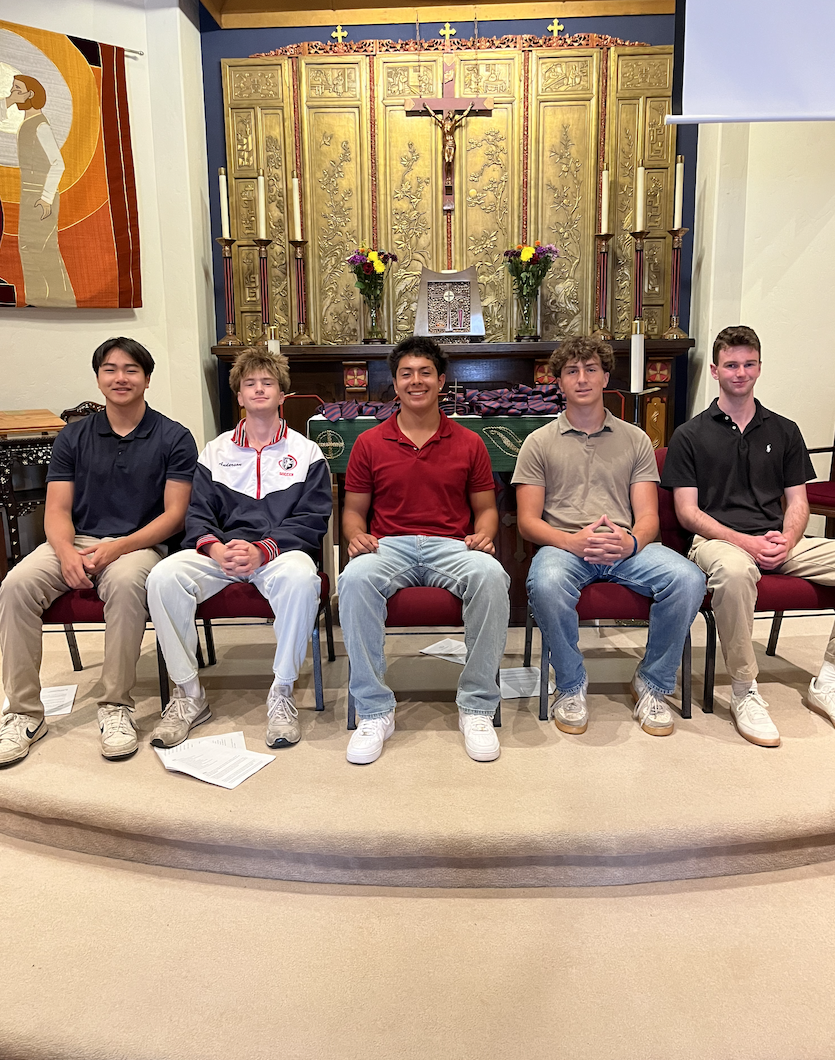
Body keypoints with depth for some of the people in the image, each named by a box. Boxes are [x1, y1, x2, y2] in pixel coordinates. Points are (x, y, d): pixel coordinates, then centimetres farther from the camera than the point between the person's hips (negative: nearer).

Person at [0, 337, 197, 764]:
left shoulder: (173, 438, 3)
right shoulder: (73, 437, 13)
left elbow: (174, 514, -4)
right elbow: (57, 510, 7)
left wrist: (117, 548, -17)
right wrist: (66, 553, -16)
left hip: (140, 544, -3)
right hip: (75, 541, 4)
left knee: (126, 582, -37)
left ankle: (116, 706, -23)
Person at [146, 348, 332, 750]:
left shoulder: (306, 452, 12)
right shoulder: (215, 452, 20)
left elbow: (312, 521, 1)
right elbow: (197, 513, 10)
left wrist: (262, 549, -17)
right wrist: (215, 547, -14)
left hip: (280, 550, -2)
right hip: (219, 550, 3)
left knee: (301, 578, -38)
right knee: (164, 577, -27)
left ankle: (282, 695, -22)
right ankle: (189, 696, -12)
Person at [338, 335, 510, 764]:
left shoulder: (469, 443, 13)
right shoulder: (369, 443, 13)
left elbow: (485, 507, 15)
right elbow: (353, 509, 15)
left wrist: (483, 535, -7)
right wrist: (356, 536, -8)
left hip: (452, 547, 0)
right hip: (388, 548, 0)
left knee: (491, 576, -34)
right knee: (355, 578, -35)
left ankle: (476, 707, -19)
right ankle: (374, 711, -21)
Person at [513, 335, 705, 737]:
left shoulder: (635, 439, 18)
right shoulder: (539, 442, 12)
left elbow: (648, 516, 9)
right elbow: (528, 520, 3)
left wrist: (630, 542, -16)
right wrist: (574, 541, -17)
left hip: (626, 547, 2)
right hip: (563, 545, -2)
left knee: (688, 578, -28)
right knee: (546, 583, -37)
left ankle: (652, 684, -5)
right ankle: (571, 686, -10)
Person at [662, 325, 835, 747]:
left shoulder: (784, 431, 18)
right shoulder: (690, 435, 6)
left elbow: (797, 502, 15)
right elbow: (687, 512, -1)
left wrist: (785, 541, -8)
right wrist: (745, 541, -15)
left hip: (779, 542, 5)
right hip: (719, 539, -4)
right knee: (734, 570, -40)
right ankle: (744, 692, -22)